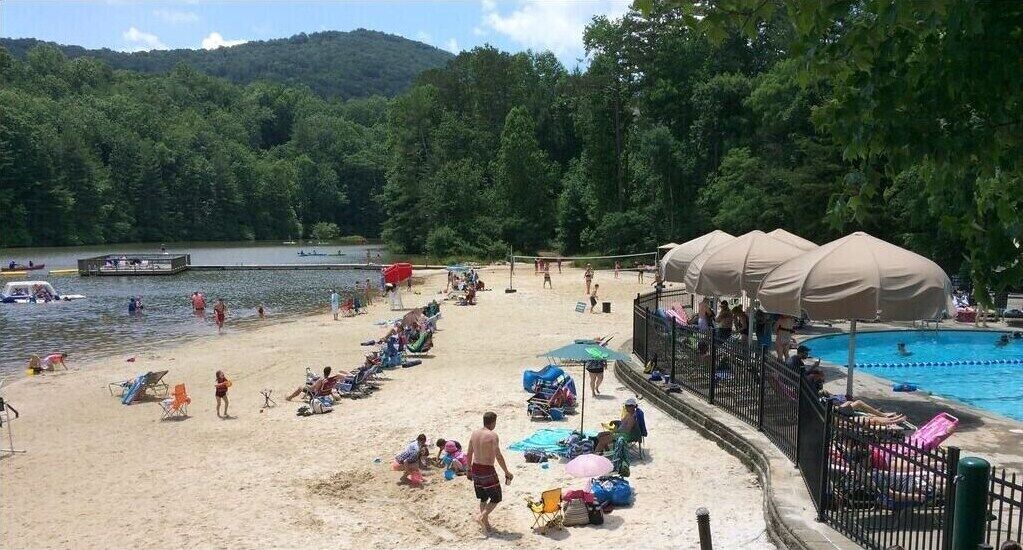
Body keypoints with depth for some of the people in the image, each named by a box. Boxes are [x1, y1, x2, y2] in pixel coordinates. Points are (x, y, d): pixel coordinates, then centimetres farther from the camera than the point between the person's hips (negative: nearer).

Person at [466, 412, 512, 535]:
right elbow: (498, 456, -18)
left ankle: (486, 525, 24)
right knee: (496, 498, 9)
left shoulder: (474, 434, 4)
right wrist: (507, 472, -9)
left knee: (483, 498, 19)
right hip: (487, 470, -7)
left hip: (475, 468, 7)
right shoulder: (492, 435, -16)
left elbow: (469, 454, 11)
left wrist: (469, 469, 23)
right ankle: (482, 516, -8)